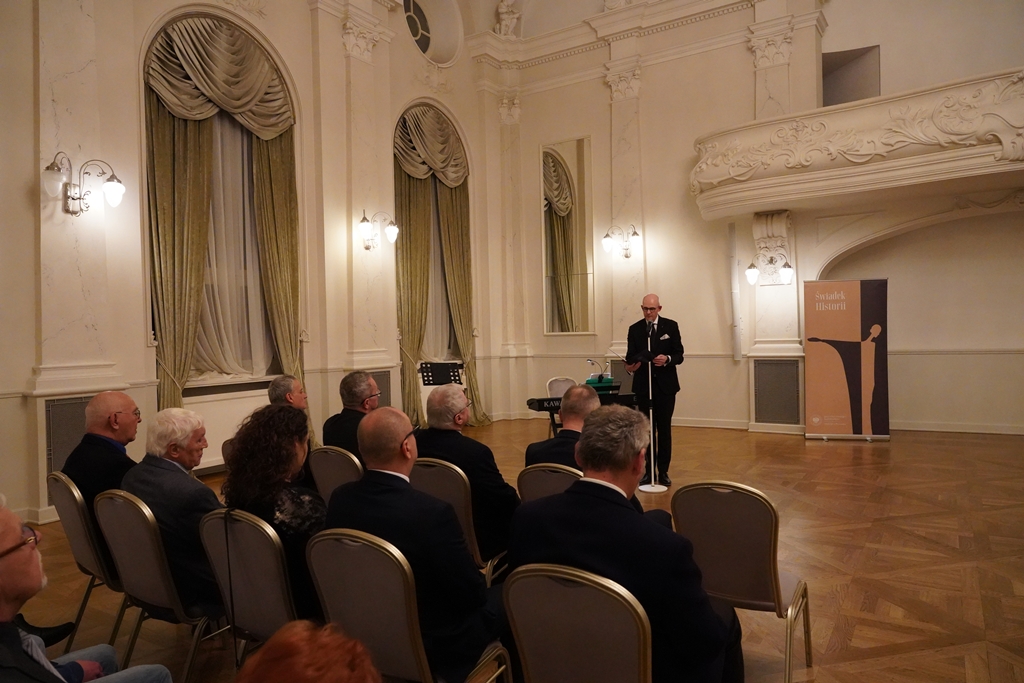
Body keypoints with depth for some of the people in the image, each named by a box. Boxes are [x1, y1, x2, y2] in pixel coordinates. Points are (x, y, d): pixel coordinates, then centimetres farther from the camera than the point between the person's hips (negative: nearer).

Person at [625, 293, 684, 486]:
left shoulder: (671, 326, 0)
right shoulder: (634, 329, 3)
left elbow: (679, 355, -2)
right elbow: (630, 356, -1)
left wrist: (667, 359, -23)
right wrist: (631, 365, -24)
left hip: (665, 385, -1)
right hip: (643, 385, 1)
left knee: (664, 429, 5)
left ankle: (663, 471, 14)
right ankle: (649, 470, 17)